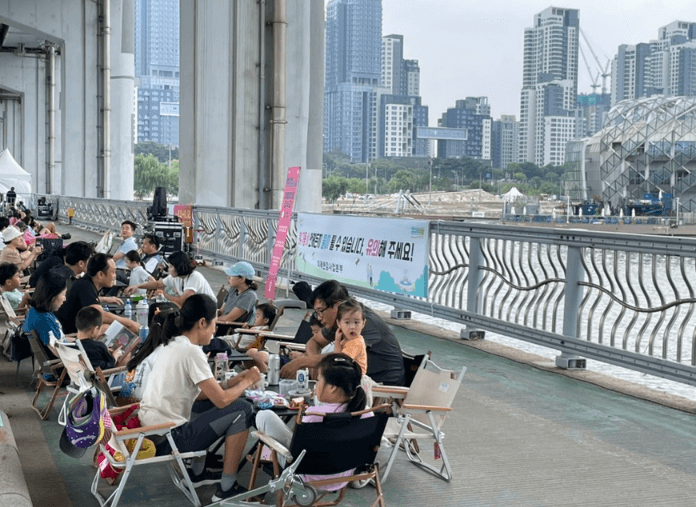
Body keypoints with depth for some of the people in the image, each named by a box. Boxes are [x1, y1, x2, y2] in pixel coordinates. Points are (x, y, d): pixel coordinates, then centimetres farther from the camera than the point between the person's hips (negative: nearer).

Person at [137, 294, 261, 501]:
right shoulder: (191, 351, -17)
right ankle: (226, 488, 3)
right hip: (168, 440, -9)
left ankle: (196, 473, 29)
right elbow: (222, 400, -16)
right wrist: (247, 382, 1)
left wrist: (235, 381, 11)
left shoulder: (172, 344, 10)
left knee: (209, 404, 27)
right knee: (242, 409, -2)